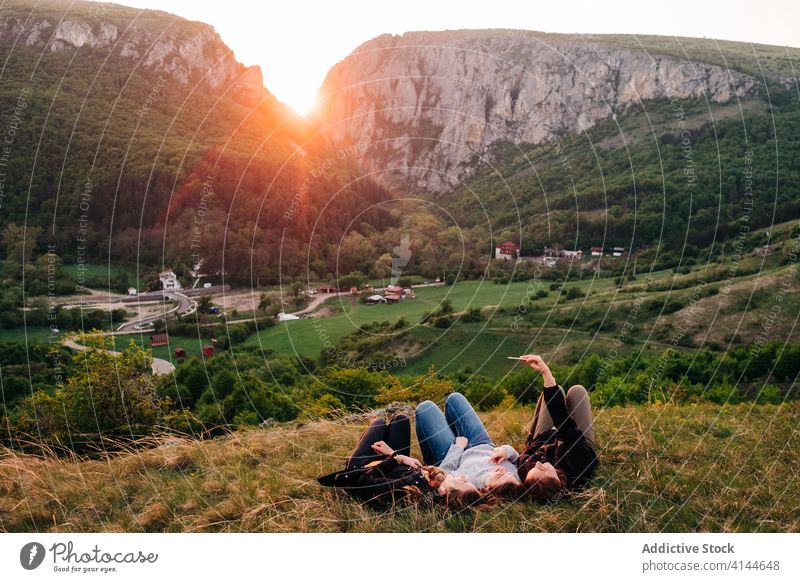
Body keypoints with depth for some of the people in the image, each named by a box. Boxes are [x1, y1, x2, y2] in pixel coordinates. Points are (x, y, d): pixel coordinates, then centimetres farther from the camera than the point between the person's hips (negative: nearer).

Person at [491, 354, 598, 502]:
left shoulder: (524, 469, -41)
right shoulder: (578, 467, -47)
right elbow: (563, 422, -44)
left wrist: (508, 451, -43)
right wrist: (546, 371, -43)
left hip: (542, 441, 2)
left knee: (557, 390, 11)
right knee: (577, 390, 6)